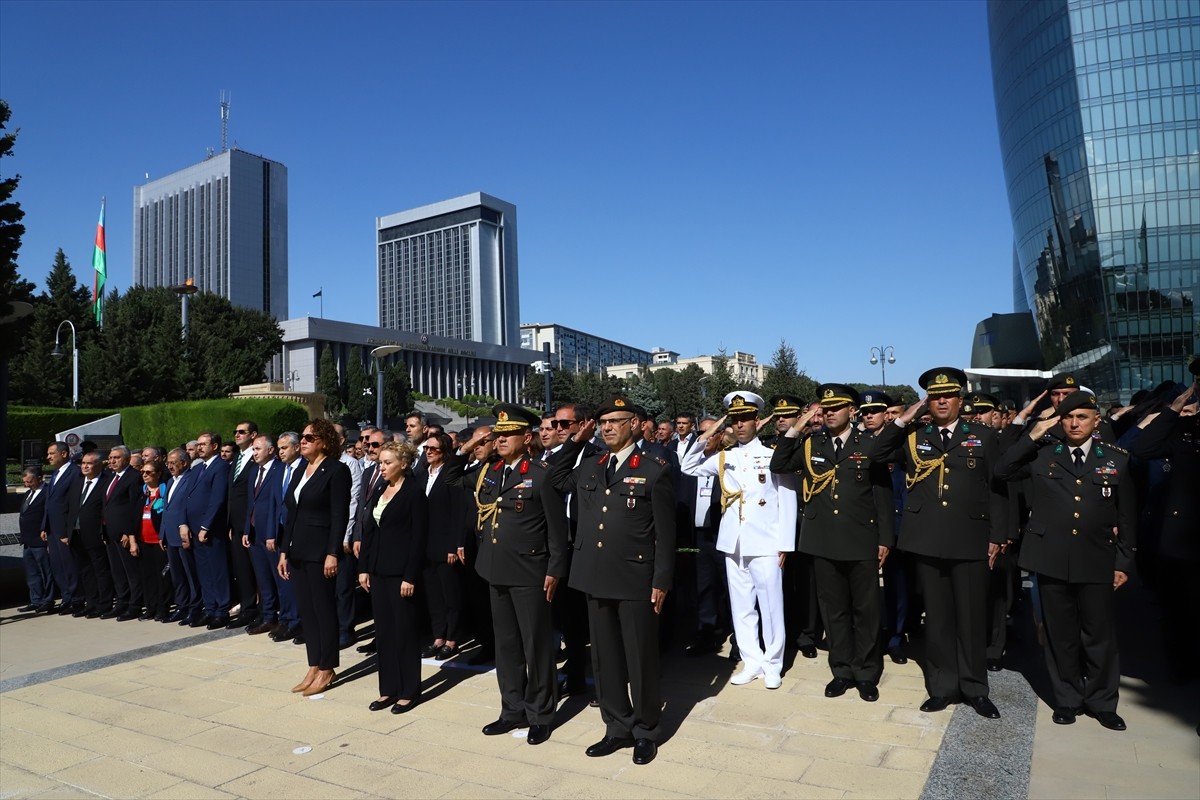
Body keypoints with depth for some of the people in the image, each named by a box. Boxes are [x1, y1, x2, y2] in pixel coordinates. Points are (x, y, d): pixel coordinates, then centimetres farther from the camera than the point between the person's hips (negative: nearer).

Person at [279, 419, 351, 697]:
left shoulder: (336, 470, -9)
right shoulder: (301, 471, 14)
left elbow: (340, 516, -15)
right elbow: (292, 514, 15)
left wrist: (332, 554, -19)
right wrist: (284, 551, 12)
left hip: (320, 552, -8)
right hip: (298, 552, 8)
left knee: (324, 610, 2)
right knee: (306, 611, 11)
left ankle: (326, 669, 13)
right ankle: (313, 668, 21)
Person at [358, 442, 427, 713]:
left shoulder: (414, 492, -10)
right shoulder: (379, 489, 10)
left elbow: (418, 537, -13)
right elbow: (368, 530, 12)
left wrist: (410, 577, -16)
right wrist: (363, 567, 7)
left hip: (401, 571, -7)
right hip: (378, 569, 7)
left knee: (404, 630, 3)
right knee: (383, 630, 12)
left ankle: (408, 691, 15)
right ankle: (388, 689, 23)